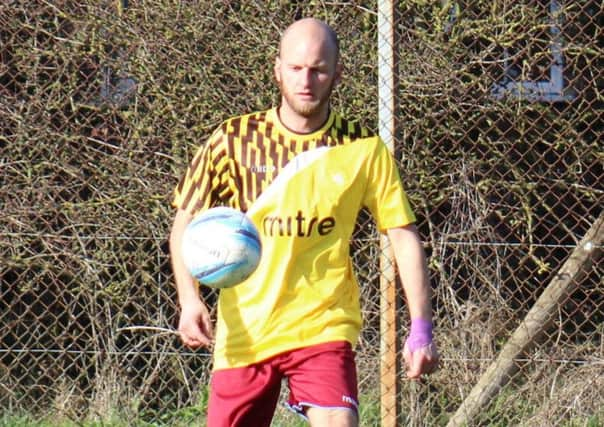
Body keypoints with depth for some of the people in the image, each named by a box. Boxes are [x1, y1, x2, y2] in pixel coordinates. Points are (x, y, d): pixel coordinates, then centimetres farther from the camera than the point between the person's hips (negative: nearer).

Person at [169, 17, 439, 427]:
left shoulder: (363, 149, -1)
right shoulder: (235, 140, -1)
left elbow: (404, 235, 3)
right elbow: (185, 224, 5)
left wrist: (421, 327, -5)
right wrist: (189, 300, -11)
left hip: (324, 327, -1)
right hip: (243, 333, 1)